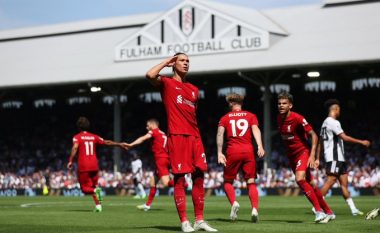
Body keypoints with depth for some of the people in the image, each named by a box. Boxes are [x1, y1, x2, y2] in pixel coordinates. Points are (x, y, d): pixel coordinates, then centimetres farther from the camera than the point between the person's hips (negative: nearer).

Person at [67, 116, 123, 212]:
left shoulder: (77, 137, -1)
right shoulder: (94, 137, 11)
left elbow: (75, 148, -18)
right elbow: (106, 142, 16)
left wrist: (70, 161, -20)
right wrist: (119, 144, 28)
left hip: (83, 166, -4)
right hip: (94, 165, 4)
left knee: (85, 187, 5)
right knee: (94, 185, 17)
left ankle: (95, 190, -27)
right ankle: (98, 205, 4)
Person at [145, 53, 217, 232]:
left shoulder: (194, 90, 21)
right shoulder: (166, 83, 4)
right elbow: (150, 75, -17)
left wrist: (197, 136, 16)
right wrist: (166, 61, -2)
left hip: (194, 137, 6)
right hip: (177, 136, -6)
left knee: (199, 177, 4)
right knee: (179, 179, -6)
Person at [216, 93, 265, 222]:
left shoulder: (225, 118, 14)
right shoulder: (251, 116, 15)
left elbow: (220, 134, 0)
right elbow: (255, 130, -2)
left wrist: (219, 153, -3)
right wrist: (260, 146, -15)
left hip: (232, 152, -1)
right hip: (248, 151, 1)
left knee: (228, 181, 12)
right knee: (251, 182, 3)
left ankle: (234, 203, -13)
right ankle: (255, 208, -17)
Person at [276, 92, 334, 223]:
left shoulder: (297, 118, -19)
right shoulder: (279, 119, 2)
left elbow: (313, 135, -17)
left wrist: (312, 155, -24)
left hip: (303, 152, -7)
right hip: (291, 155, 7)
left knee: (300, 179, -27)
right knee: (310, 184, 10)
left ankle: (319, 211, -20)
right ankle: (328, 212, 21)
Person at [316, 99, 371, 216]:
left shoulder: (325, 122, 18)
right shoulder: (333, 122, -12)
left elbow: (320, 142, 20)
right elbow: (344, 137, -19)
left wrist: (318, 159, 21)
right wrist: (361, 142, -13)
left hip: (339, 158, 10)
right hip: (334, 158, -10)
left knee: (344, 182, 7)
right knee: (330, 181, -12)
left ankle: (353, 209, 7)